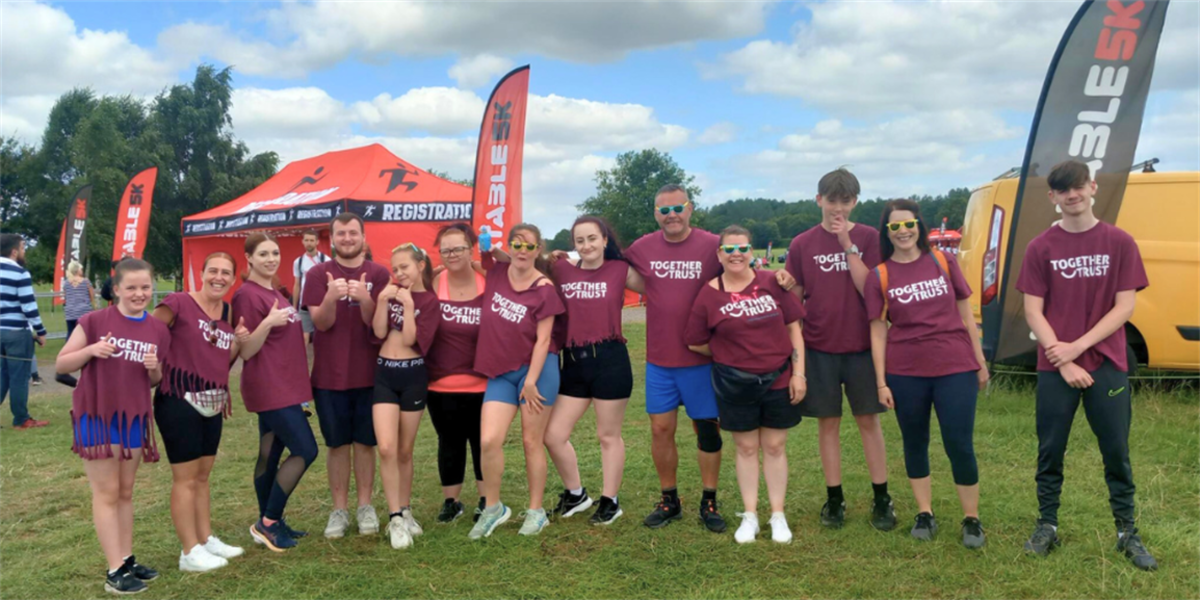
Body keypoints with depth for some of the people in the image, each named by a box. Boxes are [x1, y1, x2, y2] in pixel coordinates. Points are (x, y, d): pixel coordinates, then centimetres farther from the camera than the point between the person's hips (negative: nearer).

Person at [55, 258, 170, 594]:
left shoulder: (158, 331, 2)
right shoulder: (95, 322, -10)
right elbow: (60, 364, -5)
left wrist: (153, 368, -11)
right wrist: (91, 350, -22)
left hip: (134, 417, 5)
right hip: (96, 415, -4)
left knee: (126, 492, 13)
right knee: (107, 492, 0)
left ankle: (127, 560, 22)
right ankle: (115, 571, 3)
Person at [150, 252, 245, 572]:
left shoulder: (229, 313, 9)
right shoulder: (178, 303, -13)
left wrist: (237, 343, 3)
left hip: (212, 404, 7)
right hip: (179, 401, -7)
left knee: (203, 476, 16)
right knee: (186, 478, 0)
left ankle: (206, 540, 27)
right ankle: (190, 552, 7)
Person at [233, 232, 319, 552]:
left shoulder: (274, 293, 14)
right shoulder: (247, 295, -14)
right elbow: (245, 351, -17)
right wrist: (267, 323, -30)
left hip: (283, 386, 9)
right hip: (270, 389, -9)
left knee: (270, 455, 12)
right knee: (306, 450, -9)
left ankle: (270, 523, 20)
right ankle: (268, 522, 1)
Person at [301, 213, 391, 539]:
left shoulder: (378, 274, 0)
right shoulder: (318, 274, 0)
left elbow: (376, 323, -7)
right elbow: (321, 322, -8)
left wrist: (364, 298, -27)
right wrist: (331, 297, -29)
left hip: (368, 372, 0)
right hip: (329, 374, 0)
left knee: (365, 442, 7)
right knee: (337, 444, 7)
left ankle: (365, 506, 19)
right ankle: (339, 509, 17)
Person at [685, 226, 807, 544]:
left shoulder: (772, 283, -3)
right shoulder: (709, 294, -4)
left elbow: (793, 328, 0)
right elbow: (696, 344, 3)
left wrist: (798, 372, -4)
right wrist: (728, 352, 5)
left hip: (778, 380, 1)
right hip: (735, 385, 0)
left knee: (775, 447, 10)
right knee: (747, 448, 11)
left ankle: (778, 515, 22)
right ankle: (749, 516, 23)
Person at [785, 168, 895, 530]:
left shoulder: (869, 238, -1)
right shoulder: (802, 245, 1)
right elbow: (794, 301, 5)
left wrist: (847, 244, -17)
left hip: (862, 347, -1)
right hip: (819, 349, 1)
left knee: (868, 421, 6)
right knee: (828, 423, 7)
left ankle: (882, 500, 16)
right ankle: (834, 500, 18)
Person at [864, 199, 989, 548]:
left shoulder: (943, 262, 2)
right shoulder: (879, 276, 0)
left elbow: (965, 314, 9)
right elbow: (878, 332, 1)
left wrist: (980, 362, 9)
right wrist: (881, 382, -2)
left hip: (955, 367, 0)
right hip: (905, 372, 1)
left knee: (960, 445, 0)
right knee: (914, 443, 11)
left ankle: (972, 520, 15)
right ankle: (925, 515, 26)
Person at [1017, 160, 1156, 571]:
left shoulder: (1119, 243, 0)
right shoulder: (1041, 248, 0)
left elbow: (1125, 307, -4)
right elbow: (1033, 312, -2)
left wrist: (1077, 346, -13)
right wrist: (1062, 360, -11)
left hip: (1107, 365, 0)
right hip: (1055, 368, 0)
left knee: (1116, 452, 6)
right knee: (1051, 451, 7)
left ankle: (1127, 533, 18)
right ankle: (1047, 526, 19)